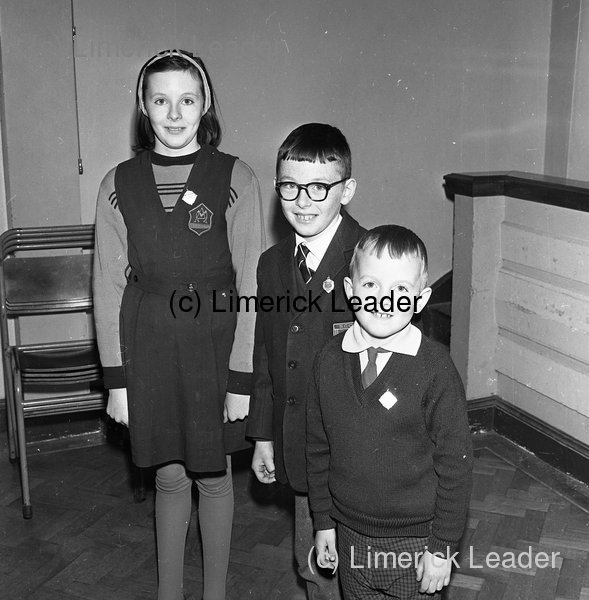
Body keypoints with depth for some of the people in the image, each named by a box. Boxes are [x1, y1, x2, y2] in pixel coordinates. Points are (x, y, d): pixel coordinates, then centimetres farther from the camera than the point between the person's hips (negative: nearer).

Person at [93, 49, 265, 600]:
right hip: (148, 347, 2)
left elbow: (250, 283, -6)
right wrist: (116, 376, -1)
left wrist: (242, 377, -9)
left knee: (213, 476, 12)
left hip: (215, 341, -1)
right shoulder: (119, 184, 0)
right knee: (169, 476, 14)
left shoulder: (235, 179, -6)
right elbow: (109, 286, 2)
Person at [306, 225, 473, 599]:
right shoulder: (330, 362, -6)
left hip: (416, 541, -3)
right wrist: (323, 522, 8)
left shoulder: (434, 368, -17)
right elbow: (318, 447, 4)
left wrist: (442, 547, -9)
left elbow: (455, 461, -12)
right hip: (349, 538, 3)